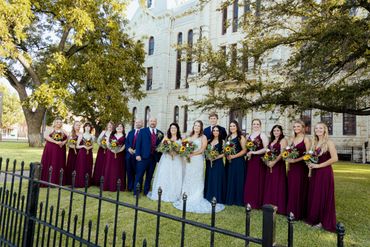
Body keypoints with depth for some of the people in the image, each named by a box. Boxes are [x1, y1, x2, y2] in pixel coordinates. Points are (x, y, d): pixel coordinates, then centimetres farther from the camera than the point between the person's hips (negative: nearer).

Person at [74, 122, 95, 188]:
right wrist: (83, 146, -16)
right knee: (81, 168, -4)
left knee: (88, 168, 4)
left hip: (89, 154, 3)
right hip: (82, 153, -2)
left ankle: (87, 183, 12)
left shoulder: (92, 136, 7)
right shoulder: (81, 136, 0)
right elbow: (77, 146, 0)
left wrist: (90, 147, -7)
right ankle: (80, 183, 3)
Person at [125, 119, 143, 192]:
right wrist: (129, 149, -8)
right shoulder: (130, 132, 16)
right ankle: (130, 187, 24)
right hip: (129, 154, 5)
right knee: (129, 172, 11)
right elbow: (126, 142, 11)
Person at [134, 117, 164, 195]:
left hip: (154, 157, 3)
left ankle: (146, 192, 23)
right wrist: (137, 154, -10)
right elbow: (138, 143, -1)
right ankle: (136, 192, 11)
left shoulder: (160, 133, 10)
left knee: (149, 176, 10)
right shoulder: (142, 131, 4)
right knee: (139, 175, 1)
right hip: (143, 156, -3)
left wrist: (160, 157, 5)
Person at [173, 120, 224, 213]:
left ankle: (196, 200, 8)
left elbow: (202, 150, -9)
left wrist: (192, 154, -15)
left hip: (198, 160, -5)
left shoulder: (203, 137, -1)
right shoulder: (190, 136, 15)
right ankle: (187, 198, 16)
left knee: (196, 180, 0)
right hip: (189, 160, 5)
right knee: (188, 179, 7)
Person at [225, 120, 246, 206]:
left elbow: (244, 150, -11)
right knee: (229, 180, 9)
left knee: (238, 180, -1)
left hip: (238, 162, -5)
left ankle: (238, 200, 10)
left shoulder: (241, 137, -4)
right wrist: (227, 155, -1)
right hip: (229, 162, 6)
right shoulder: (228, 137, 14)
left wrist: (233, 156, -17)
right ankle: (229, 199, 19)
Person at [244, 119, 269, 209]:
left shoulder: (262, 135, -4)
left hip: (259, 161, -5)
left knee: (258, 181, -1)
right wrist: (248, 154, 2)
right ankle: (250, 201, 17)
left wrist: (254, 152, -15)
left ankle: (258, 203, 10)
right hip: (250, 161, 6)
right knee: (249, 181, 6)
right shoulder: (249, 136, 15)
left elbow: (266, 148, -13)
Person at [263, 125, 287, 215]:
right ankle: (269, 205, 20)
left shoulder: (283, 140, -5)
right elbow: (267, 152, 18)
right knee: (270, 185, 10)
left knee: (277, 185, -4)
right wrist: (267, 161, 1)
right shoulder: (271, 141, 17)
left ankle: (278, 207, 5)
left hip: (279, 165, -7)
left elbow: (282, 154, -15)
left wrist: (274, 162, -20)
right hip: (270, 165, 8)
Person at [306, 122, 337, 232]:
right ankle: (314, 218, 25)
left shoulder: (328, 142, -10)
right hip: (315, 172, 7)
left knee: (323, 196, 2)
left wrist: (318, 165, -17)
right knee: (314, 196, 11)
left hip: (325, 172, -7)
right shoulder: (314, 142, 11)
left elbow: (335, 158, -20)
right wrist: (310, 164, -1)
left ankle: (324, 221, 16)